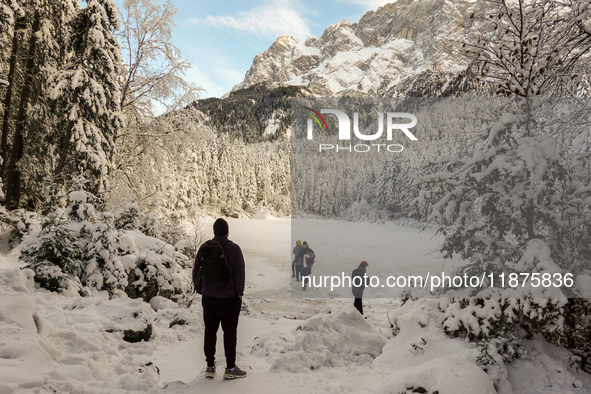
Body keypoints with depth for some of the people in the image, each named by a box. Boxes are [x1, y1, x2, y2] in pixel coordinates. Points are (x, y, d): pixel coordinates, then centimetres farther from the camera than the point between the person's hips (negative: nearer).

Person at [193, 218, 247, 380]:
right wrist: (239, 292, -1)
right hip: (229, 298, -4)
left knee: (210, 331, 13)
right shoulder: (233, 248, -12)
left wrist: (200, 289, 16)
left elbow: (196, 271, 7)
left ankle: (210, 366, 21)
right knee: (229, 332, 4)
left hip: (208, 297, 4)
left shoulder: (204, 248, 1)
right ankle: (230, 368, 9)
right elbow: (239, 273, -12)